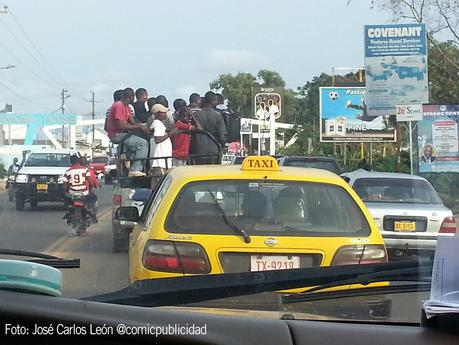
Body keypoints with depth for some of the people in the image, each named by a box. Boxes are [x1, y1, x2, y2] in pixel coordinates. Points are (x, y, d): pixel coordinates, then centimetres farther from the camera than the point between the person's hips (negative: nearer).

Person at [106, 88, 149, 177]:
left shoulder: (126, 107, 15)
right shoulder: (119, 106, -17)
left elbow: (133, 123, 12)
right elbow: (121, 126, -24)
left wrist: (142, 126, -9)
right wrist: (140, 127, -19)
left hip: (123, 133, 10)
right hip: (116, 135, -10)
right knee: (143, 143, -18)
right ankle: (135, 170, -23)